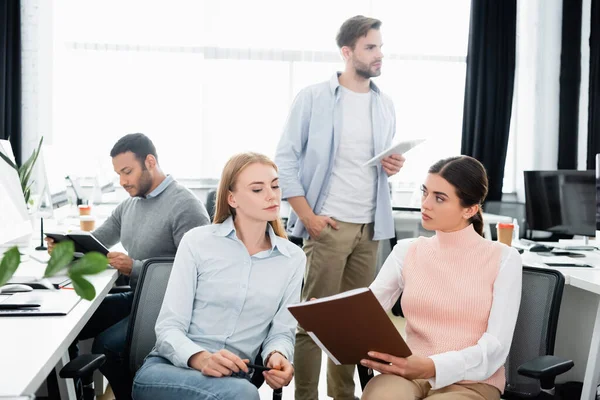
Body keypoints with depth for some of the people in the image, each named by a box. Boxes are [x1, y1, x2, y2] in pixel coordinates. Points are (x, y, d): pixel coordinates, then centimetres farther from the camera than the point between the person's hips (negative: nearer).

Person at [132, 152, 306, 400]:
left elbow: (282, 331, 9)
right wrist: (200, 359, -26)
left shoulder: (293, 259, 6)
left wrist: (278, 357, -15)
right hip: (168, 368, -3)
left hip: (231, 378, 3)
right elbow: (168, 328, -5)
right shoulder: (197, 241, -2)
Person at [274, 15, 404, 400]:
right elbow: (286, 158, -5)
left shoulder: (385, 105, 13)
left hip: (370, 226, 5)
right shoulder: (313, 97, -3)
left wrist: (394, 166, -2)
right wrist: (307, 216, -12)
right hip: (328, 223, -5)